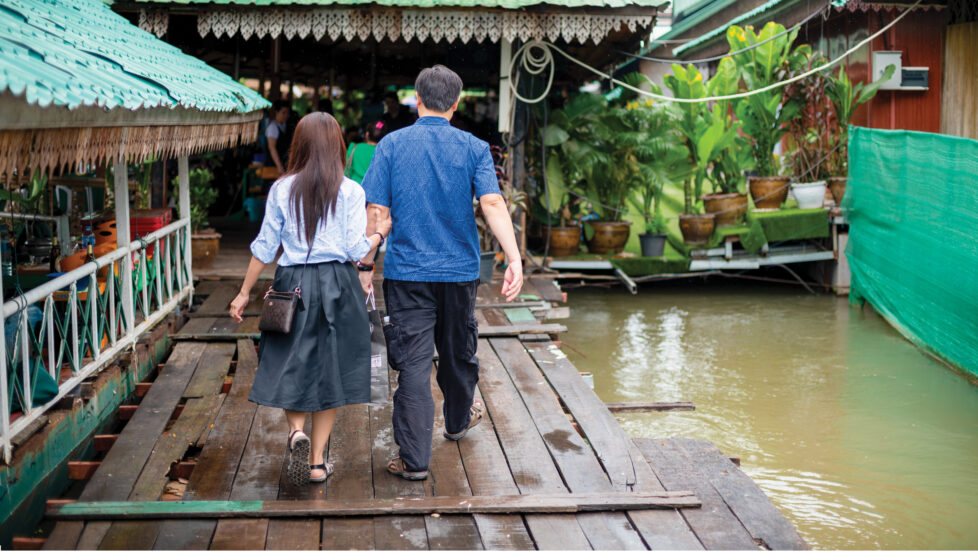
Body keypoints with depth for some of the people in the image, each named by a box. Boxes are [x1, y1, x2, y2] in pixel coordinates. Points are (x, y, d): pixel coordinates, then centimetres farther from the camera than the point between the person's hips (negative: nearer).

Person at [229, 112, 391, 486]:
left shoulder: (281, 189, 0)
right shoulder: (350, 191, -4)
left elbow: (265, 246, 1)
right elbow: (356, 250, -6)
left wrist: (244, 292, 10)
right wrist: (379, 233, 14)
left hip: (292, 285, 1)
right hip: (336, 286, -1)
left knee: (289, 365, 12)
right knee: (329, 370, 7)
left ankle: (296, 431, -14)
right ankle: (317, 462, 11)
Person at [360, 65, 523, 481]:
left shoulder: (392, 144, -2)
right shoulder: (474, 148, -2)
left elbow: (377, 212, -6)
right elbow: (492, 203, -15)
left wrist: (365, 265, 1)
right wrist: (514, 259, -21)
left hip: (407, 271, -1)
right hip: (459, 270, 1)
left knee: (413, 361, -2)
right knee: (457, 351, 21)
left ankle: (414, 459, -3)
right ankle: (459, 420, 45)